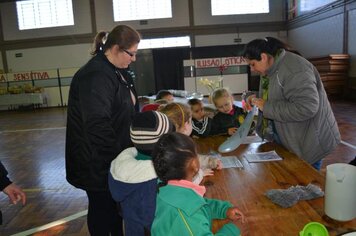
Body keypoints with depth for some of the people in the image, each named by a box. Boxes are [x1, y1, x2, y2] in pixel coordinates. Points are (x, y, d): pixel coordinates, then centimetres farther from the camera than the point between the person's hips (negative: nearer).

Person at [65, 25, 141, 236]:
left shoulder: (119, 72, 7)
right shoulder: (96, 76, -24)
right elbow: (98, 126, -30)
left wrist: (132, 145, 11)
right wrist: (118, 156, -20)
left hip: (115, 156, 9)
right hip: (99, 161, -9)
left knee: (117, 204, 22)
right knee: (102, 208, 11)